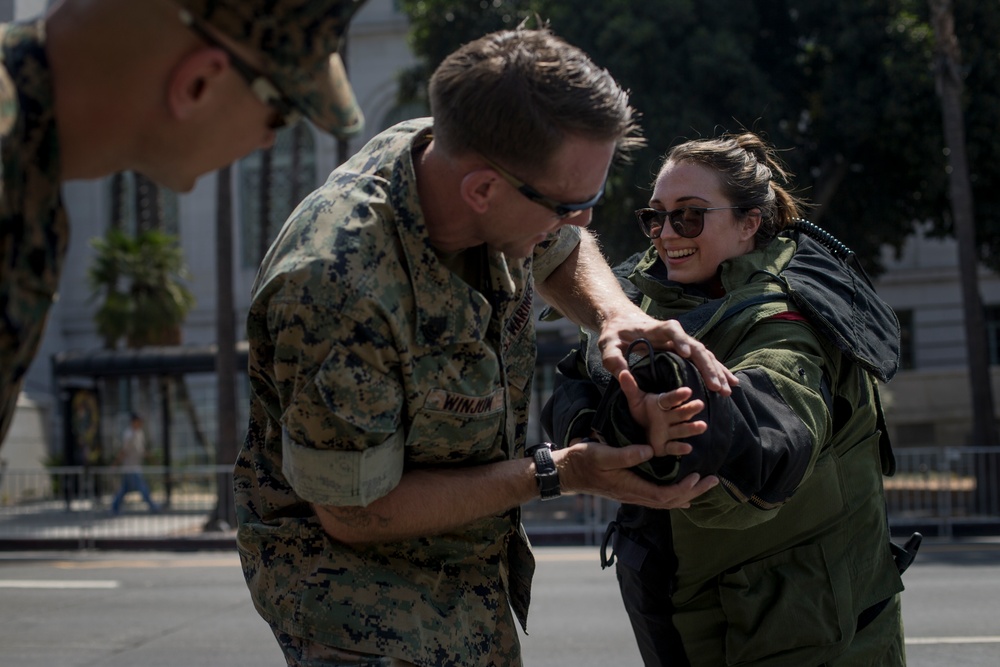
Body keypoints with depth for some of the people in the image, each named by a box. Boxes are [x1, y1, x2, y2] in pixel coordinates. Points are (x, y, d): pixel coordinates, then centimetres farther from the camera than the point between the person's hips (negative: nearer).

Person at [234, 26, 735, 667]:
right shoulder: (337, 291, -36)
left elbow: (563, 252, 11)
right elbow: (354, 512, -25)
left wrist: (616, 312, -13)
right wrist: (558, 474, -23)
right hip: (354, 573, -7)